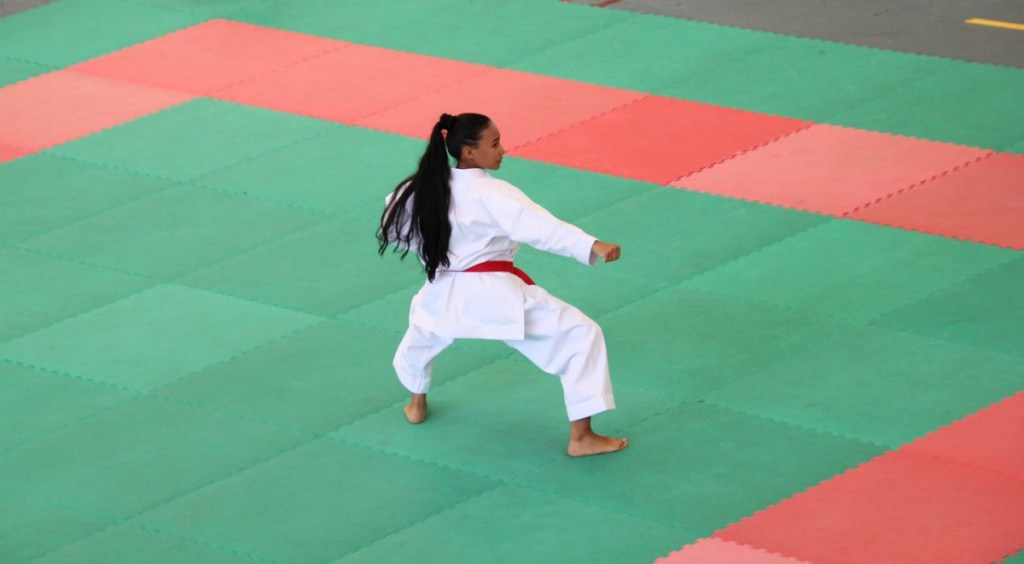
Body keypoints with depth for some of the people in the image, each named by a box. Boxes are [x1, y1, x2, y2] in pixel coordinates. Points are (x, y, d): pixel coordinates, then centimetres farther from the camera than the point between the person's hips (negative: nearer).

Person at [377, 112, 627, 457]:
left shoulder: (424, 189, 1)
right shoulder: (492, 194, -17)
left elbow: (395, 229, 17)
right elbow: (543, 227, -29)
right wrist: (593, 246, -36)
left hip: (445, 295, 6)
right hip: (498, 298, -6)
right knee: (581, 335, 1)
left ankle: (416, 405, 55)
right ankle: (581, 438, -3)